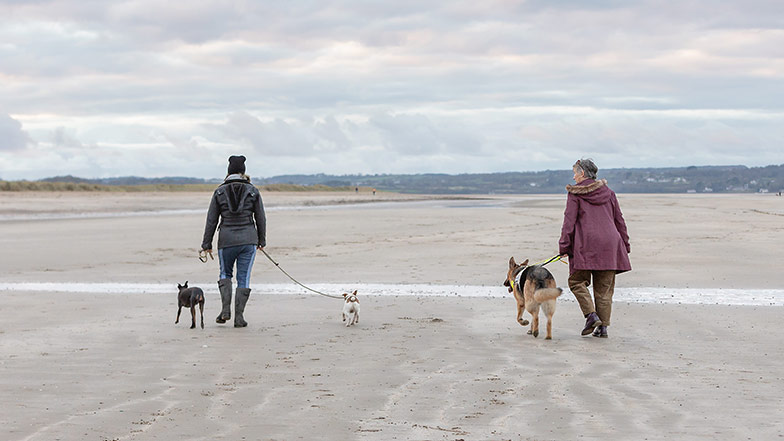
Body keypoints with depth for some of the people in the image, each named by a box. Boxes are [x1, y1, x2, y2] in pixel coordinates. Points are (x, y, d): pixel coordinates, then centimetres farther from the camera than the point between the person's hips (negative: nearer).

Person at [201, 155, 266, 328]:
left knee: (225, 274, 19)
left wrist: (207, 244, 9)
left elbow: (211, 220, 2)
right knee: (244, 278, 6)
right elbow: (261, 218, 5)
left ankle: (226, 309, 3)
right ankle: (239, 317, 3)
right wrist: (262, 241, 17)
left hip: (226, 240, 0)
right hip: (248, 239, 0)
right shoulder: (253, 191, 1)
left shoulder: (220, 192, 1)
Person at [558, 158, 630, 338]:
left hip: (585, 245, -4)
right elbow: (619, 220, 16)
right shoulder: (608, 192, 14)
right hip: (609, 245, 4)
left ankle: (591, 315, -13)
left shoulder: (575, 193, 0)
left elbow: (569, 221, -5)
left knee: (577, 282, 5)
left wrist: (563, 246, -4)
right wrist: (625, 245, 21)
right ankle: (603, 326, 4)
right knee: (604, 288, 7)